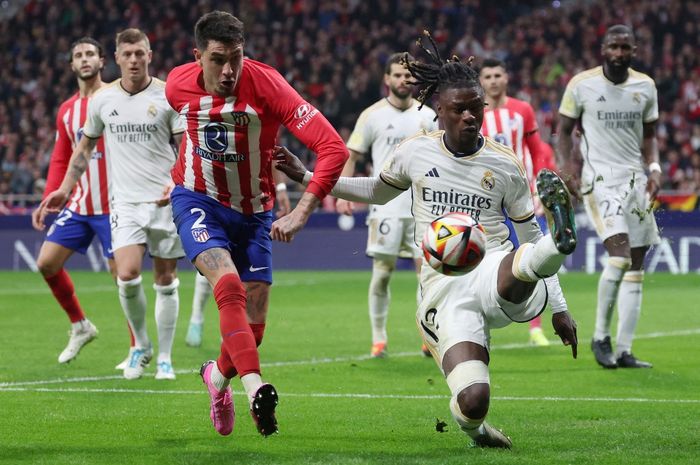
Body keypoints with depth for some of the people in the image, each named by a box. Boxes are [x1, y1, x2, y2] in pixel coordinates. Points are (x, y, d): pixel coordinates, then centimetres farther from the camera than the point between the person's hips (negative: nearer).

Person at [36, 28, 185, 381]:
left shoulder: (168, 96, -4)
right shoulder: (102, 100, 5)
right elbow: (85, 146, 19)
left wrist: (177, 183, -19)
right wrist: (64, 189, 18)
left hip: (165, 200, -1)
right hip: (125, 202, 1)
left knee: (165, 280, 3)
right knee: (127, 276, -15)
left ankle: (164, 358, 14)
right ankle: (141, 346, 7)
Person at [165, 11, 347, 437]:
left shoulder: (266, 85, -26)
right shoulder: (179, 85, -14)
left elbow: (333, 148, -31)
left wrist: (300, 215, -35)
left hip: (253, 212, 0)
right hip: (198, 201, 0)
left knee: (254, 323, 3)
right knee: (229, 285, -27)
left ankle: (218, 375, 34)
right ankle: (256, 388, -34)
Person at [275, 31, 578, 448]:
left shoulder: (505, 164, 6)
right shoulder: (415, 152, 9)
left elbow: (531, 235, 16)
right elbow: (378, 191, 30)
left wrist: (558, 307, 15)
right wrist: (307, 177, 25)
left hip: (495, 276, -1)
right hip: (444, 292, 1)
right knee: (473, 403, -17)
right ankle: (473, 428, 13)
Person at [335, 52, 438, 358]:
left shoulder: (427, 115, 9)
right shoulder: (373, 115, 1)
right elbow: (351, 157, 4)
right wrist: (342, 194, -6)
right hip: (386, 205, -2)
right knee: (382, 273, -1)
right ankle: (378, 339, 9)